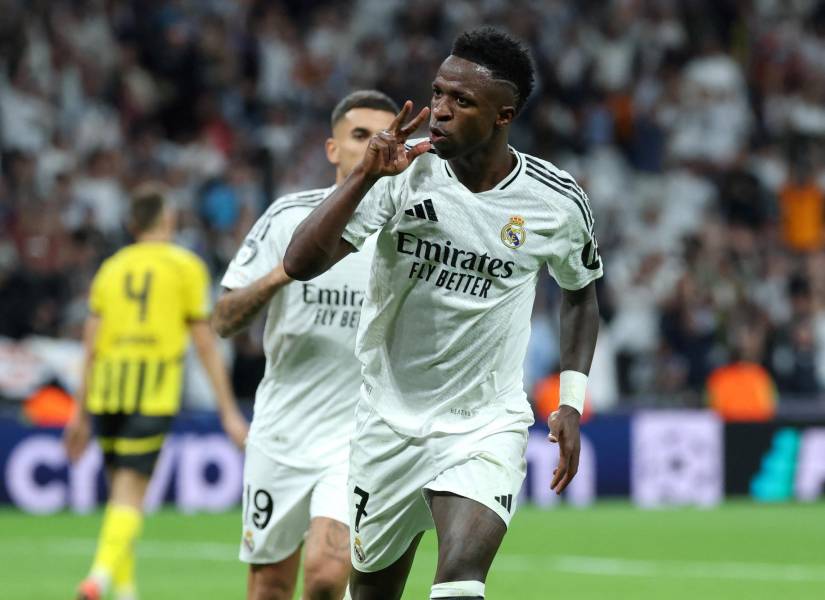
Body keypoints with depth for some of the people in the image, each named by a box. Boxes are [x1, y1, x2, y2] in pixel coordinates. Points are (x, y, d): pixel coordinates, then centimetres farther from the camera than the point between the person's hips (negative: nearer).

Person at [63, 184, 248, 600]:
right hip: (153, 393, -4)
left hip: (106, 392, 4)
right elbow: (205, 343, 2)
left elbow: (91, 345, 12)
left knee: (120, 489, 15)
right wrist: (229, 412, 4)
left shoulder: (111, 268, 15)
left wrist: (81, 414, 17)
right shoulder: (185, 266, 5)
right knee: (130, 494, -7)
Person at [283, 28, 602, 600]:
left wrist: (571, 402, 6)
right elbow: (300, 264, -19)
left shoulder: (556, 201, -6)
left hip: (488, 425, -2)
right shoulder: (403, 171, -10)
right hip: (390, 421, 2)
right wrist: (366, 175, -29)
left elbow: (580, 290, 15)